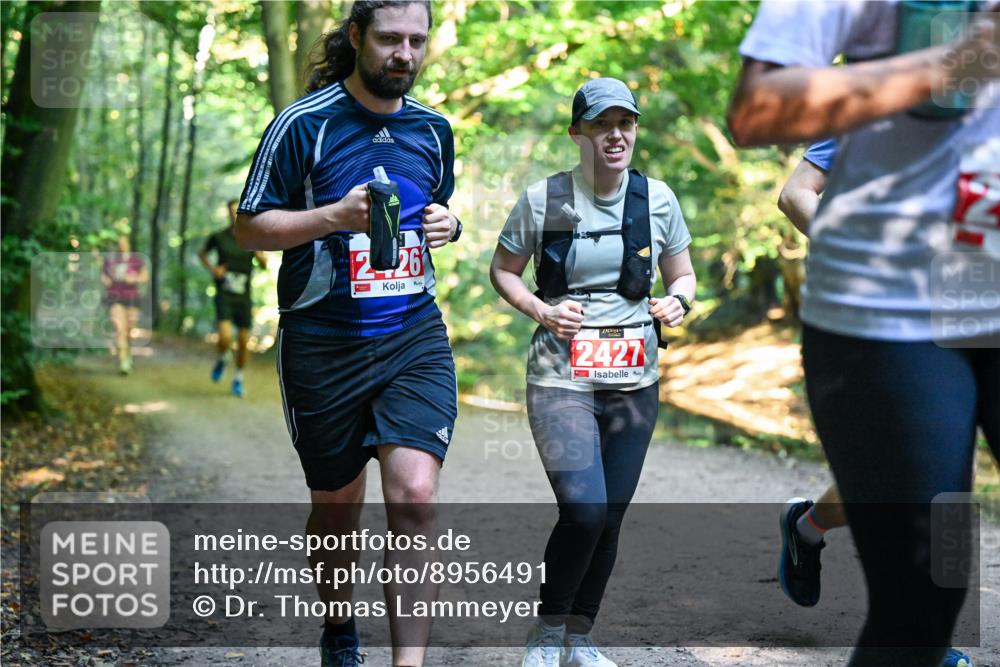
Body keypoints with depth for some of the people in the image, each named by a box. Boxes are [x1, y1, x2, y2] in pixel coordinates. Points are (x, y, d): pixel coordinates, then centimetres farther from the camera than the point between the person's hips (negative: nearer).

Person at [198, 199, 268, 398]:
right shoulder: (219, 237, -5)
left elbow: (264, 265, 10)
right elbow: (202, 254, 14)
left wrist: (262, 257, -13)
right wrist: (212, 269, -4)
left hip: (244, 298, 2)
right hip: (224, 297, -2)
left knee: (243, 342, 5)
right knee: (225, 338, -20)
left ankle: (238, 380, 26)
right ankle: (222, 359, 15)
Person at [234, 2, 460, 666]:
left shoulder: (434, 128, 8)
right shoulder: (304, 124, -6)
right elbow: (251, 226, -5)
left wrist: (446, 225, 0)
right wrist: (336, 216, -20)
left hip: (415, 336, 2)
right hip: (323, 343, -2)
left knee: (414, 498, -15)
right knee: (337, 505, 13)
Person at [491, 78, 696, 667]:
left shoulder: (657, 198, 3)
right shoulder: (544, 200, -5)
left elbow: (683, 274, 14)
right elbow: (503, 270, 7)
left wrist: (679, 301, -8)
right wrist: (540, 310, -12)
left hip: (634, 383, 4)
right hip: (561, 379, -4)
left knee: (611, 517, 8)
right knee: (584, 511, -18)